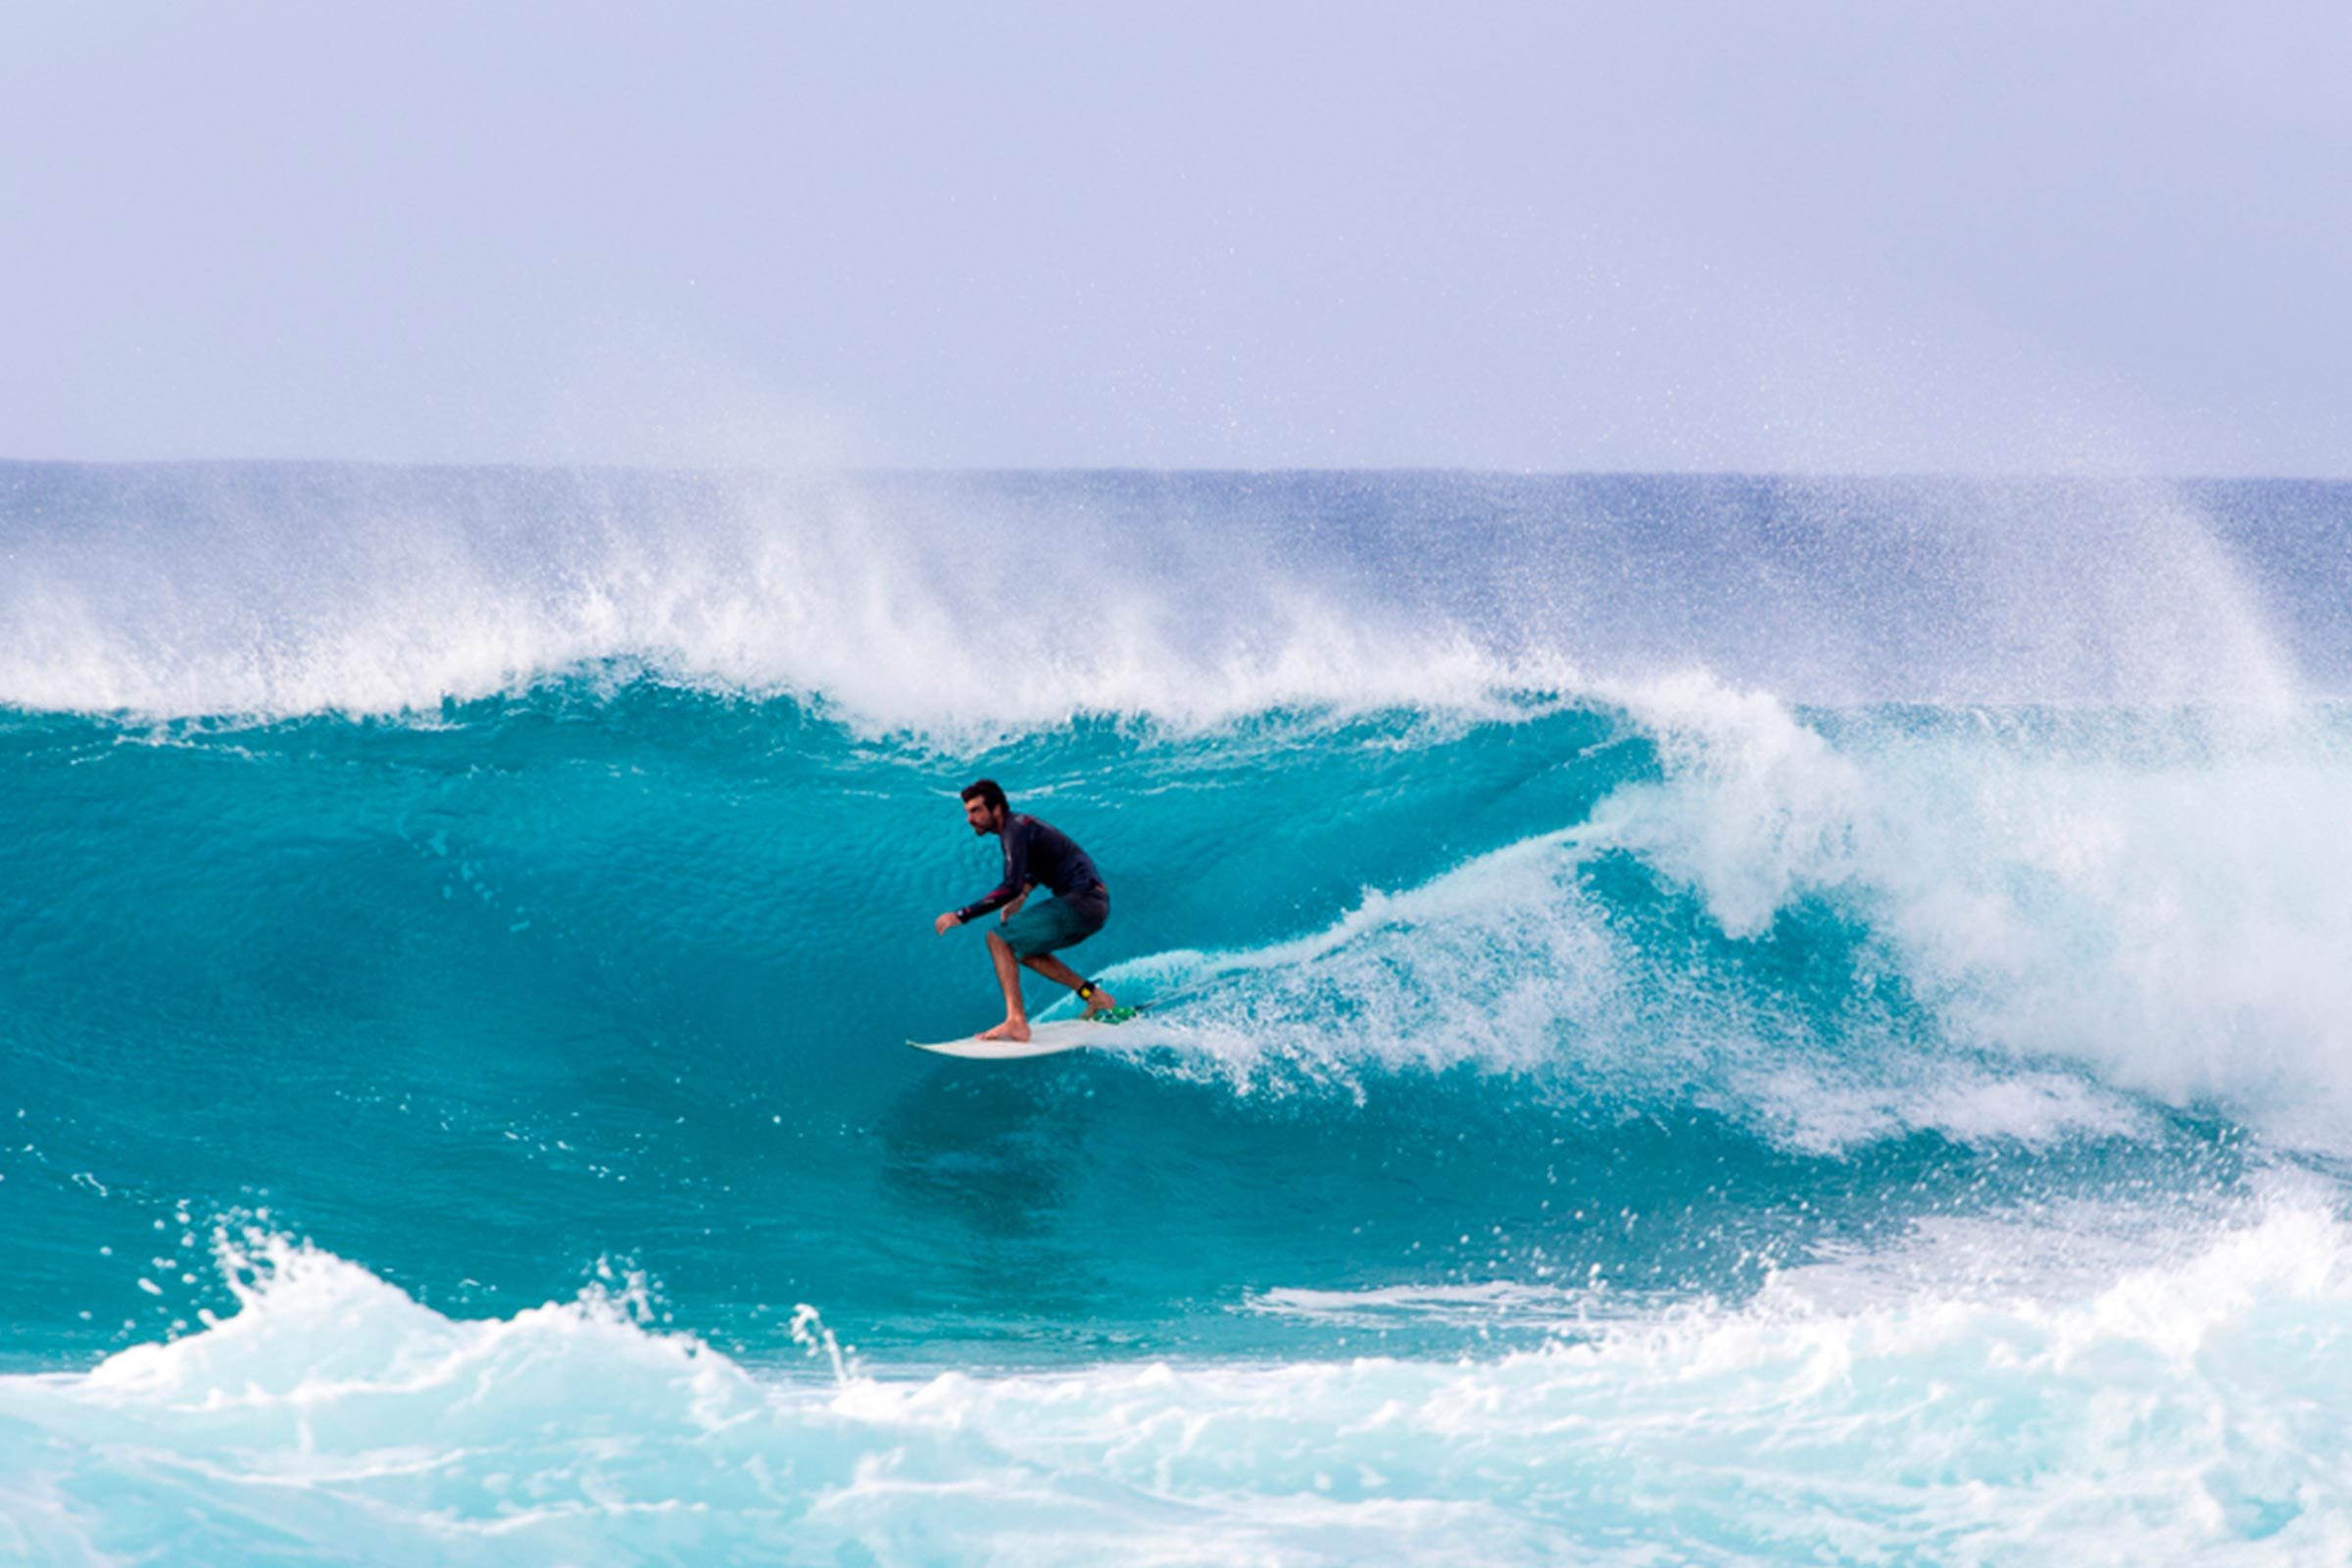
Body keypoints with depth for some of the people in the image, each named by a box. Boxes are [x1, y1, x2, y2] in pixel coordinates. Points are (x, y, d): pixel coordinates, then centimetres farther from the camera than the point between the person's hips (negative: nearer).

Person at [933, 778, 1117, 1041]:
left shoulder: (1015, 830, -15)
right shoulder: (1018, 823, 15)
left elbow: (1011, 888, -26)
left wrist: (961, 915, -26)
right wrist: (1022, 897, 18)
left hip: (1081, 901, -10)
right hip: (1095, 904, 10)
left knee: (999, 940, -15)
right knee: (1021, 948, 24)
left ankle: (1016, 1022, -25)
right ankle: (1094, 995, 21)